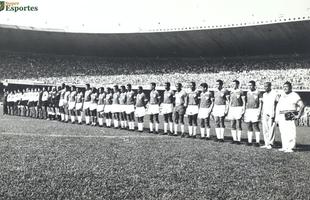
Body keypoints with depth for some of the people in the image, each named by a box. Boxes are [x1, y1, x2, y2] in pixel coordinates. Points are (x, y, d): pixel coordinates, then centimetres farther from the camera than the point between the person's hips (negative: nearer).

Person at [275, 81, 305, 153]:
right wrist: (276, 117, 15)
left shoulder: (294, 95, -2)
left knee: (291, 132, -10)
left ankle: (290, 148, -7)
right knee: (283, 133, 5)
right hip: (281, 117, 6)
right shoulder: (282, 95, 17)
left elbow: (302, 105, -6)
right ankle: (284, 147, 11)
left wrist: (298, 115, -10)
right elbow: (278, 106, 21)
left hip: (290, 117, -6)